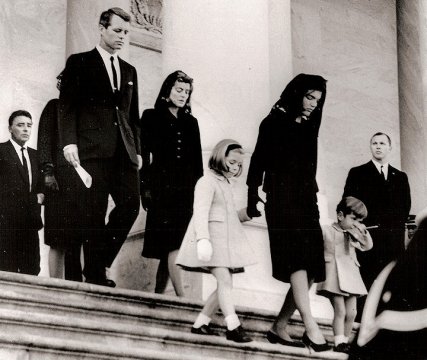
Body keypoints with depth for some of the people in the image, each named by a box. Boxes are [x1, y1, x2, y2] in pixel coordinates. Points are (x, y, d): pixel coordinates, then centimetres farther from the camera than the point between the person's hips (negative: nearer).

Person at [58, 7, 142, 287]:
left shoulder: (130, 71, 21)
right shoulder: (79, 63, 6)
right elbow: (67, 105, -1)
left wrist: (137, 149, 13)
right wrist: (69, 141, -13)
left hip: (123, 151, 5)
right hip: (92, 150, -5)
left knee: (131, 205, -7)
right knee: (94, 214, -6)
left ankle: (100, 262, 7)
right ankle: (95, 274, 0)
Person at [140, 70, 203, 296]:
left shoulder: (191, 122, 19)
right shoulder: (151, 117, 7)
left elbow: (197, 161, 17)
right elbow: (143, 153, 0)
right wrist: (145, 188, -8)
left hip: (186, 190, 5)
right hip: (162, 188, -5)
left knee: (169, 247, 1)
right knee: (173, 245, -14)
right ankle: (182, 299, -21)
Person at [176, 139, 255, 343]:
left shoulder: (225, 185, 23)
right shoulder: (207, 182, -6)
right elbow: (201, 212, -18)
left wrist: (248, 213, 11)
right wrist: (203, 239, -29)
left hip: (226, 241, 10)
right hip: (212, 240, -9)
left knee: (226, 285, 5)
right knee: (224, 280, -18)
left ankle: (200, 324, 10)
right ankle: (234, 327, -24)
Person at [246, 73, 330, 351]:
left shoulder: (307, 128, 19)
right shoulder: (275, 122, 1)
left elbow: (308, 169, 16)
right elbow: (259, 162, -5)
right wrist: (253, 199, -14)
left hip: (305, 201, 7)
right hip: (282, 199, -7)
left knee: (310, 270, -1)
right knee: (297, 258, -20)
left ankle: (279, 327, 5)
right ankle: (311, 327, -28)